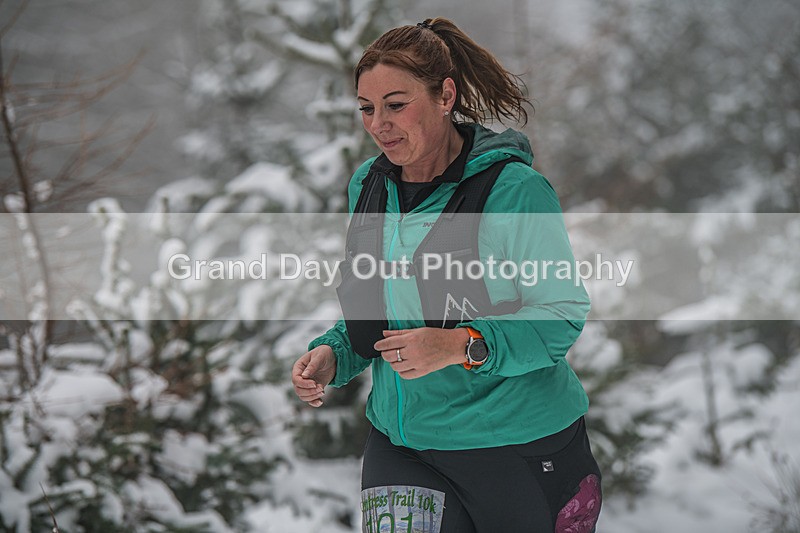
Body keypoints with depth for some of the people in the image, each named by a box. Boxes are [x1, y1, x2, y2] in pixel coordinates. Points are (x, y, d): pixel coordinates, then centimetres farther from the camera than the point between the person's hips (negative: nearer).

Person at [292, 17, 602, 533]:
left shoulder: (514, 188, -13)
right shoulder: (368, 186, 7)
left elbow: (564, 313, -15)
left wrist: (462, 347, -27)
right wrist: (333, 354, -1)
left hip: (516, 442, -4)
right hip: (398, 442, 5)